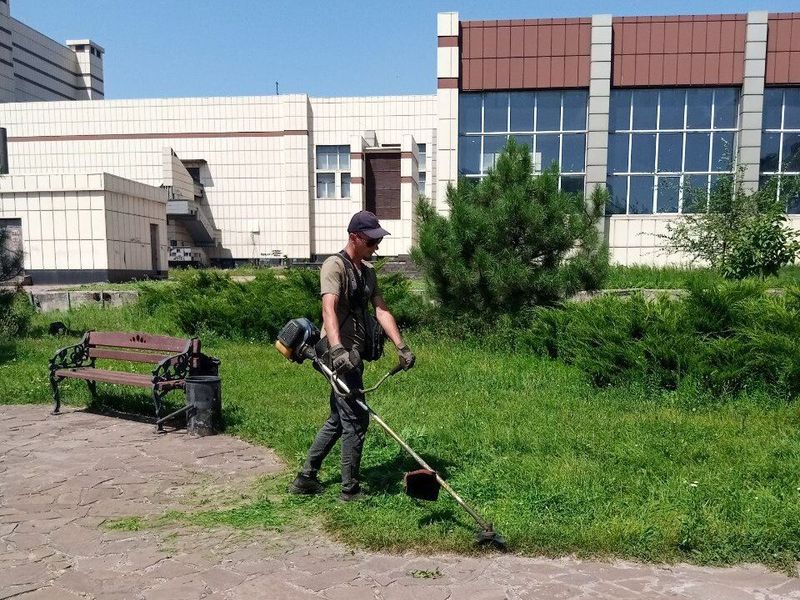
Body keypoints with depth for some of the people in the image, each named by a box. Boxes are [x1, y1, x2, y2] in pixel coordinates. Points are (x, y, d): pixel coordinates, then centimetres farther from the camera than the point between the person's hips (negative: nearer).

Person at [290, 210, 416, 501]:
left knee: (338, 419, 17)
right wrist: (337, 349, -42)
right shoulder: (335, 265, -12)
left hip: (354, 354, 9)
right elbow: (328, 309, -28)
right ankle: (350, 489, 13)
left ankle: (305, 478, 28)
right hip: (340, 355, -9)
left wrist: (401, 346, -3)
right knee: (356, 420, -2)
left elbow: (382, 311, 8)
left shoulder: (367, 271, 15)